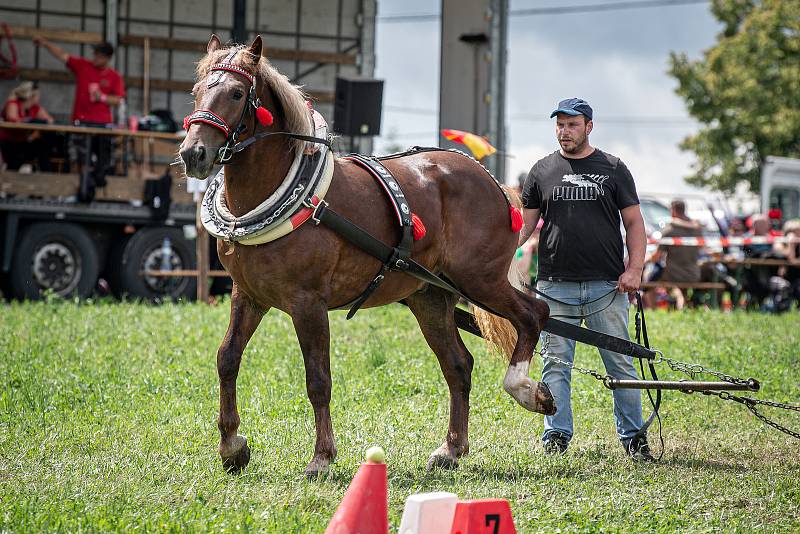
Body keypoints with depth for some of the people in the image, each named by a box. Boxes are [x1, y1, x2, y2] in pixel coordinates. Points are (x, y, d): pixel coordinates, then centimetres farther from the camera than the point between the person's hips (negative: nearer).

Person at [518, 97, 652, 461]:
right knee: (556, 363, 0)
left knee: (620, 362, 2)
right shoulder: (542, 171, 10)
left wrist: (634, 269, -6)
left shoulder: (613, 170, 8)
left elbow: (634, 223, 7)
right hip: (555, 286, 1)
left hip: (607, 286, -1)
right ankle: (556, 435, 6)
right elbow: (525, 224, 12)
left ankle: (633, 437, 9)